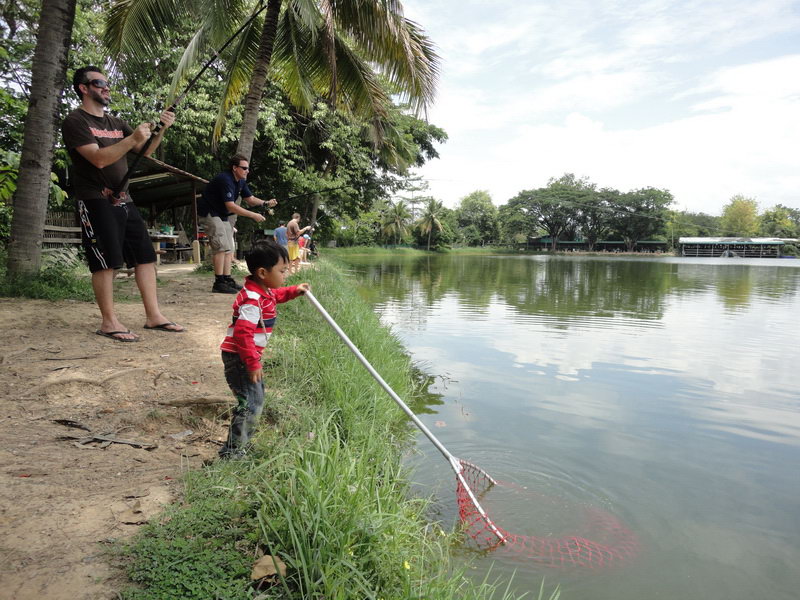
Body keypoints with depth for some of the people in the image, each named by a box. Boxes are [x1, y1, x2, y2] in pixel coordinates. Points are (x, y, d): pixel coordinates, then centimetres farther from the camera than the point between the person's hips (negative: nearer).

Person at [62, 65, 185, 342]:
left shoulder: (115, 123, 19)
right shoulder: (75, 121, -4)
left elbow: (144, 151, 13)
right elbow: (99, 158, -17)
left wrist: (162, 130, -1)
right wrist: (132, 138, -22)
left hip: (123, 200, 8)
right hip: (96, 201, -7)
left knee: (145, 256, 3)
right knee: (106, 261, -8)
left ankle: (153, 316, 7)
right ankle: (108, 322, 0)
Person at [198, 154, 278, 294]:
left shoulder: (241, 181, 6)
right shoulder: (225, 179, -24)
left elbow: (250, 199, 10)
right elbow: (230, 205, -30)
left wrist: (266, 203, -10)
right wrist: (253, 215, -31)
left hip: (222, 215, 10)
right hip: (209, 213, -10)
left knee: (229, 248, 7)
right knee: (221, 247, -16)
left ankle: (227, 280, 10)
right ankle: (218, 283, -15)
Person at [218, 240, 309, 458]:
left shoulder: (266, 291, 6)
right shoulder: (252, 300, -26)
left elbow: (278, 295, 31)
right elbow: (242, 333, -32)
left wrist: (295, 291, 16)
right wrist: (253, 363, -30)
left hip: (248, 356, 11)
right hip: (239, 358, -11)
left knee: (257, 396, 22)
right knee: (251, 402, -10)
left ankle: (241, 442, 37)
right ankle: (232, 451, -1)